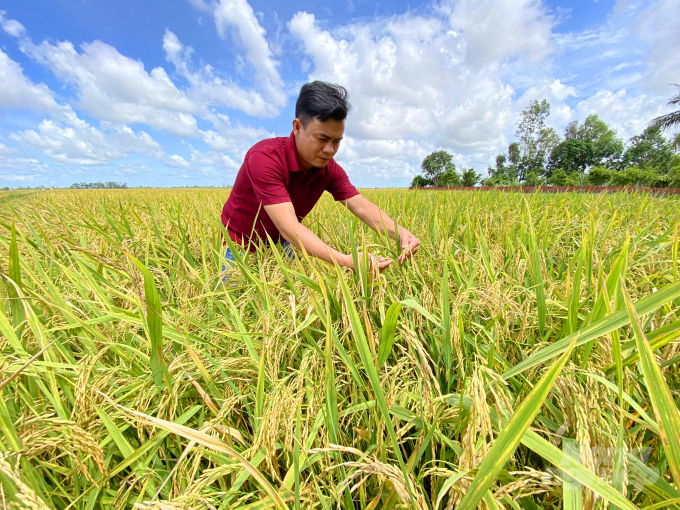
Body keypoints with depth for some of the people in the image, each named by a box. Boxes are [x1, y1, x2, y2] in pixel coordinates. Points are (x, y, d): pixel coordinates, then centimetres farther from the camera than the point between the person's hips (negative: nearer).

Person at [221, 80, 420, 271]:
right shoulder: (265, 159, -31)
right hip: (241, 248, -4)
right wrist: (345, 261, -51)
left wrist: (400, 233, -36)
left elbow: (363, 207, -17)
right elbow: (289, 227, -41)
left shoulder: (330, 169, -12)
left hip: (282, 245, 5)